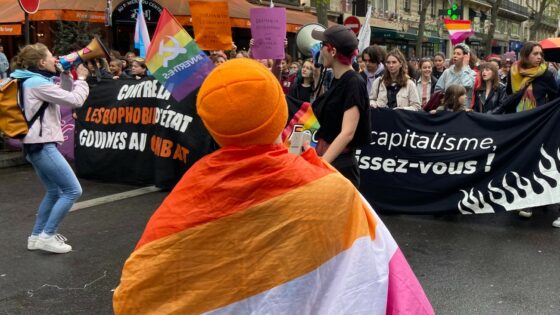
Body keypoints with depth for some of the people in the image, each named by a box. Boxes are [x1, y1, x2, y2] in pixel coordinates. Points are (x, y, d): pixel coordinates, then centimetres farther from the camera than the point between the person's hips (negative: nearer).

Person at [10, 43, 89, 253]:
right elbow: (75, 101, -17)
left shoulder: (33, 81, 14)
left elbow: (65, 97, 20)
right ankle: (47, 236, -2)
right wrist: (81, 78, -2)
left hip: (36, 145, 11)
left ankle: (36, 236, 24)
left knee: (54, 192, 19)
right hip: (41, 145, -11)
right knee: (73, 190, -8)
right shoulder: (38, 83, -16)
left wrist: (66, 76, 11)